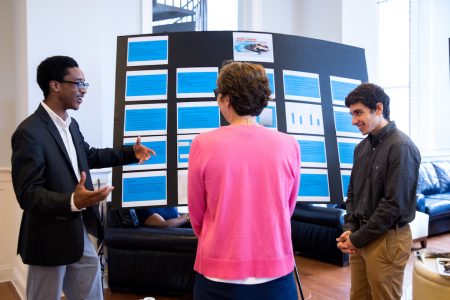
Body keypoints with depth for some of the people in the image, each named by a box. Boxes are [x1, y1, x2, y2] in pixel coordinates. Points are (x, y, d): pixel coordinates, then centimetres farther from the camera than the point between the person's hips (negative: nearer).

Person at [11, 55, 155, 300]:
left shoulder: (71, 124, 6)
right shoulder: (29, 132, -21)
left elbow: (89, 156, 24)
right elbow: (27, 194, -25)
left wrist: (131, 153, 20)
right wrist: (72, 201, -40)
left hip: (79, 235, 8)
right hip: (50, 239, -8)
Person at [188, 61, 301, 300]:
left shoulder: (203, 144, -11)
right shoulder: (289, 145, -7)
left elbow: (196, 215, 0)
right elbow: (288, 209, 7)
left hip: (219, 274, -1)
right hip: (277, 272, 2)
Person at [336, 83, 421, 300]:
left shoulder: (401, 147, -16)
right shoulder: (362, 147, 8)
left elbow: (395, 204, -19)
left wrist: (358, 238, -13)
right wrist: (349, 228, 0)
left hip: (387, 239, -7)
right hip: (360, 238, 7)